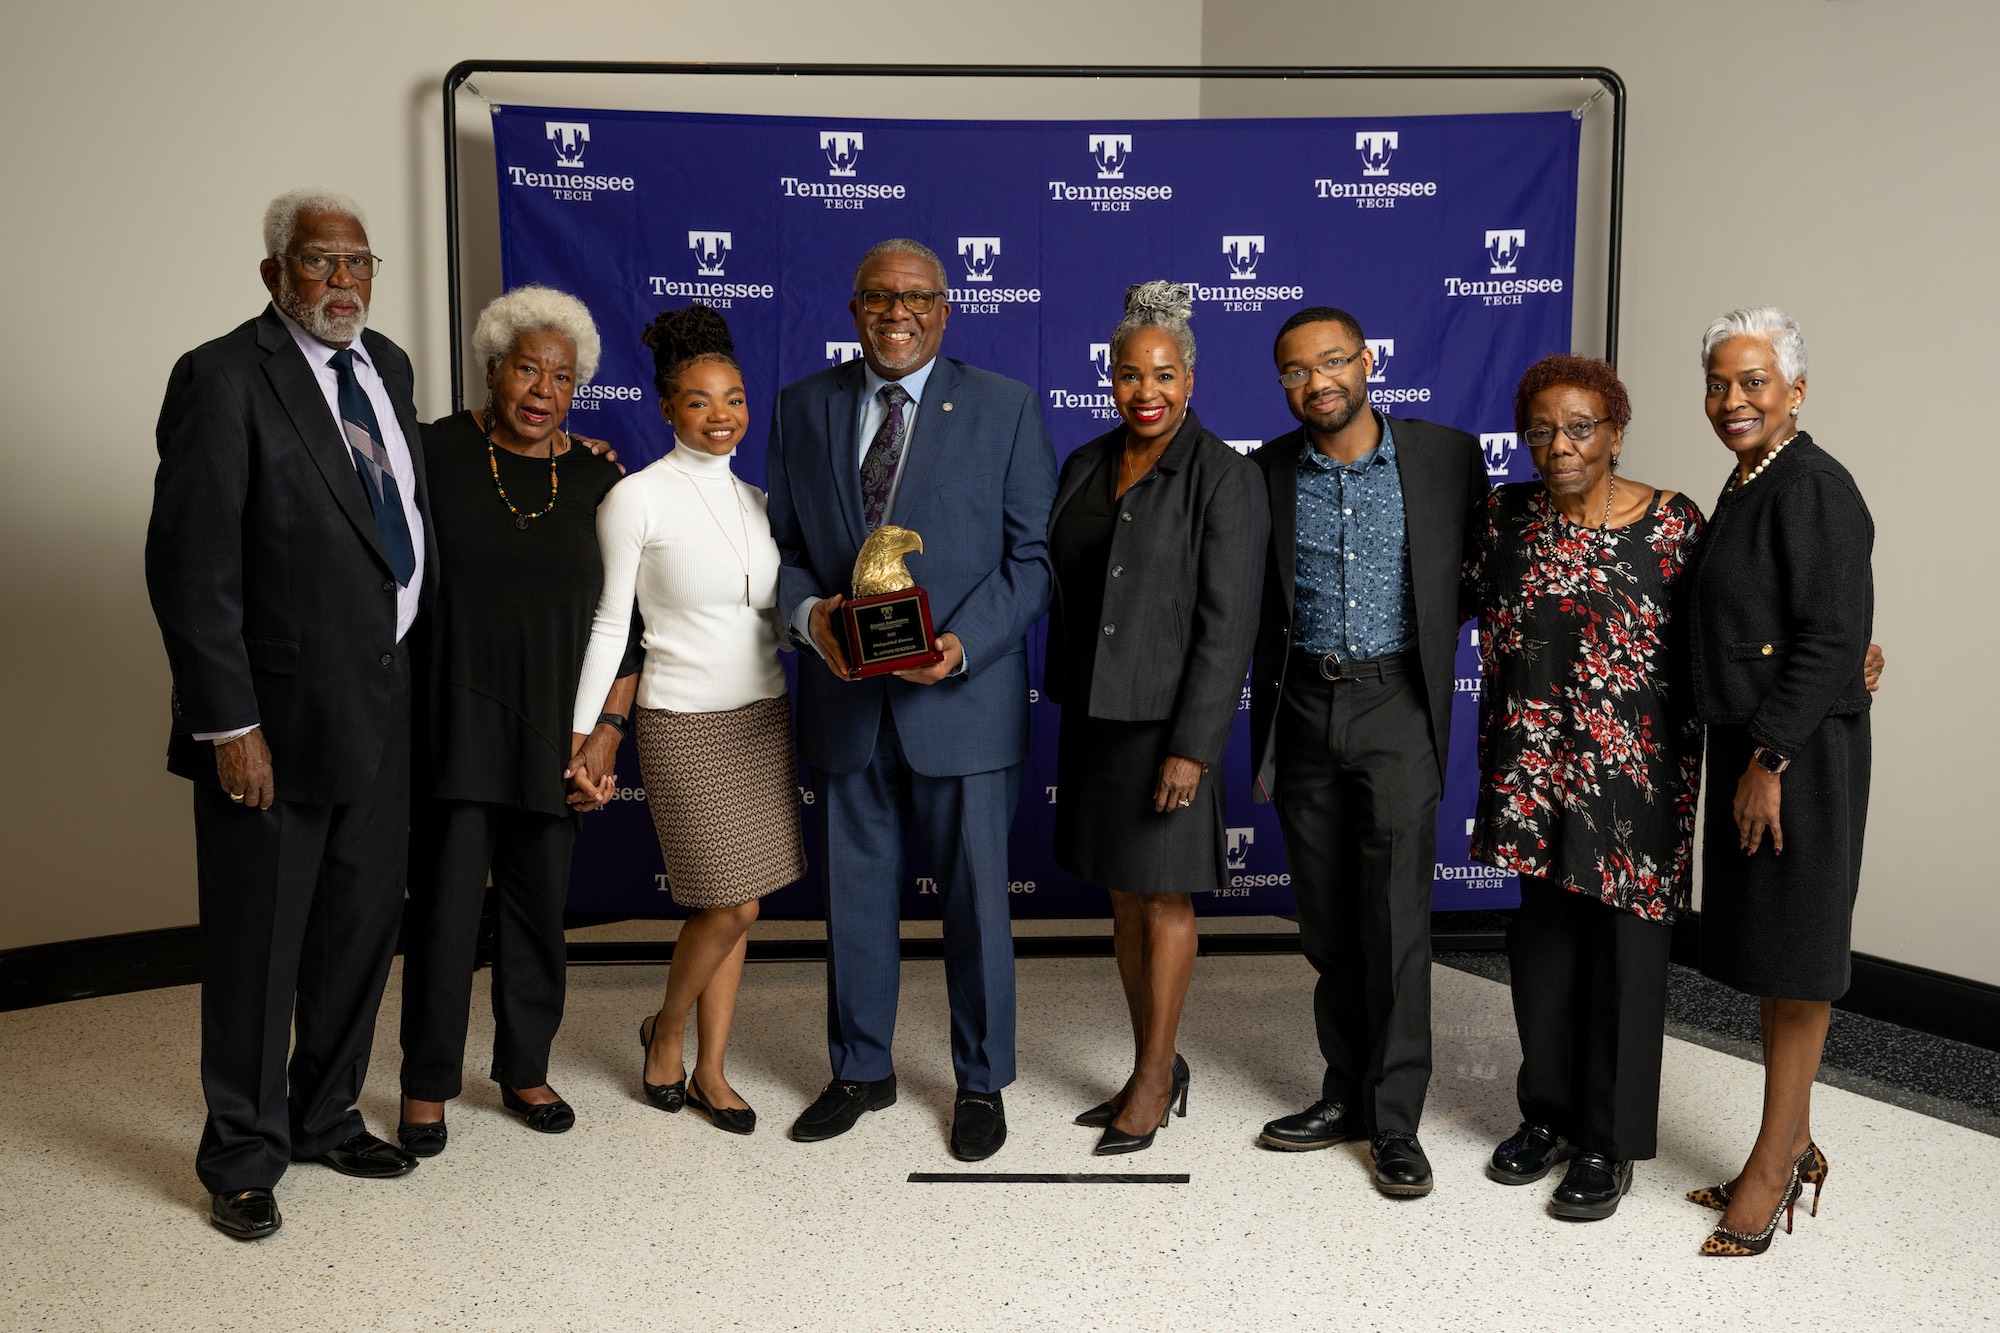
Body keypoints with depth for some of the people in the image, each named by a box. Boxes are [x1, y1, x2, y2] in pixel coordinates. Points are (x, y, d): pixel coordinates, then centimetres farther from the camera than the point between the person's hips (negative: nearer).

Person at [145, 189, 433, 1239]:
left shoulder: (386, 365, 10)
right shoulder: (223, 377, -13)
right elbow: (190, 566, -17)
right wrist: (229, 724, -19)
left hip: (380, 708, 7)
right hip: (276, 717, -7)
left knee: (362, 926, 18)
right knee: (257, 944, 6)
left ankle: (325, 1117, 37)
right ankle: (243, 1158, 25)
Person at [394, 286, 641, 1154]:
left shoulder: (598, 479, 3)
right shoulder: (436, 454, -3)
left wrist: (609, 727, 0)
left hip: (553, 732, 2)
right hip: (453, 725, -2)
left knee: (540, 906, 10)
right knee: (445, 905, 1)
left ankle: (525, 1070, 28)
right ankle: (428, 1086, 19)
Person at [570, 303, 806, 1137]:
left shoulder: (756, 502, 9)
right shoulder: (637, 499, -8)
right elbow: (608, 623, -6)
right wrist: (585, 732, -9)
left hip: (763, 716, 6)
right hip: (685, 724, -5)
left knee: (735, 909, 9)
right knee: (730, 906, -5)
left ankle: (709, 1071, 23)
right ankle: (666, 1030, 24)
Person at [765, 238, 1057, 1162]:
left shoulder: (1004, 408, -1)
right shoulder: (802, 407, 7)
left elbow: (1033, 554, -4)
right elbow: (783, 541, 10)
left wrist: (962, 645, -18)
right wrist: (809, 612, -12)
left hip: (965, 698, -2)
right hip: (844, 697, 3)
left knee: (976, 901, 8)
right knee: (853, 897, 14)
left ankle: (981, 1084, 27)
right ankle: (860, 1070, 34)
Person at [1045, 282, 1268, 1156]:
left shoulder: (1225, 478, -11)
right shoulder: (1085, 468, 8)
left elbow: (1226, 625, -15)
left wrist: (1193, 746, -19)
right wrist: (1063, 703, 12)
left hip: (1166, 721, -6)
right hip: (1093, 716, 7)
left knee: (1163, 900, 5)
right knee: (1122, 900, 14)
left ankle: (1154, 1078, 21)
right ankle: (1155, 1070, 28)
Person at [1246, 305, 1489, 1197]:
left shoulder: (1446, 457, -2)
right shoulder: (1264, 474, 2)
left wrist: (1429, 637, 0)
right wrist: (1261, 733, 3)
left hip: (1396, 705, -2)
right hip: (1303, 710, 3)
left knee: (1396, 914, -5)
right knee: (1326, 918, 10)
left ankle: (1396, 1120, 6)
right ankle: (1347, 1092, 24)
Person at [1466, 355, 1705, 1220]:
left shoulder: (1673, 525, -8)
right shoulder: (1507, 514, 3)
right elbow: (1477, 605, 11)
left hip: (1633, 779, -4)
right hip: (1535, 771, 4)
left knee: (1623, 952, 6)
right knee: (1542, 939, 13)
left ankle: (1610, 1145, 20)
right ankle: (1548, 1113, 31)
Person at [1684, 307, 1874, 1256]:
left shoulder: (1812, 486, -15)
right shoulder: (1745, 487, 14)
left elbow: (1834, 638, -20)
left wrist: (1770, 761, -20)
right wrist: (1740, 757, 15)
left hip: (1799, 750, -9)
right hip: (1745, 744, 9)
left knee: (1792, 950, 1)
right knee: (1762, 941, 14)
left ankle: (1776, 1157, 15)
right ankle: (1793, 1145, 27)